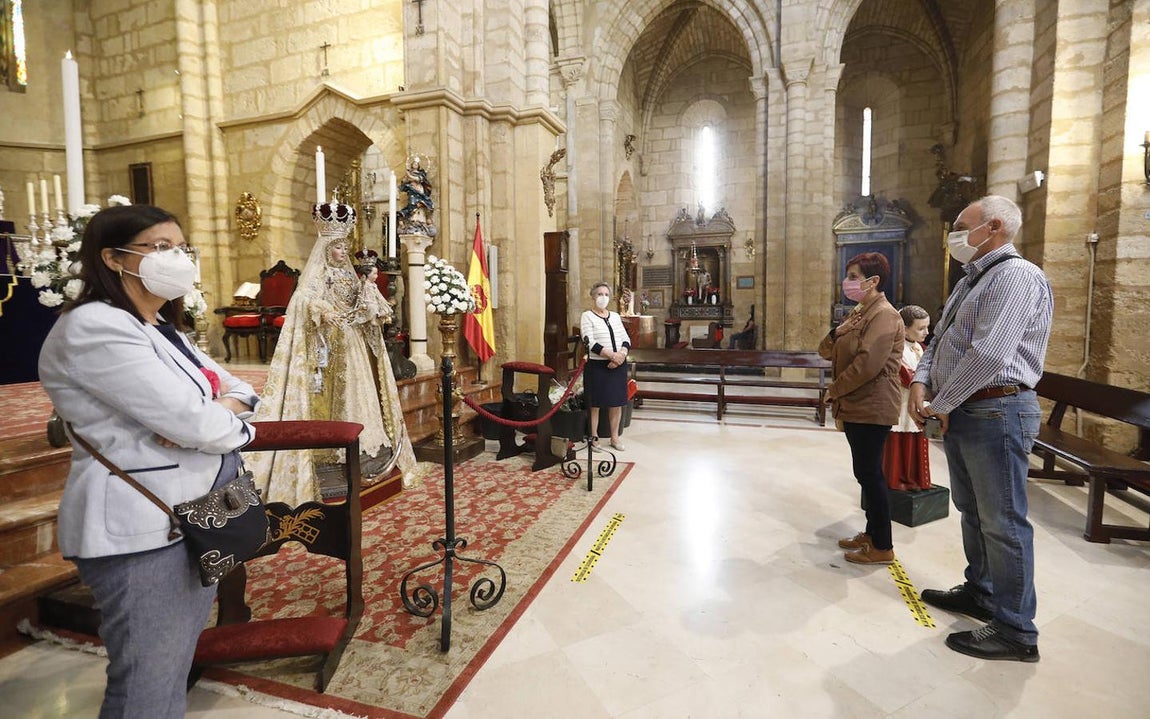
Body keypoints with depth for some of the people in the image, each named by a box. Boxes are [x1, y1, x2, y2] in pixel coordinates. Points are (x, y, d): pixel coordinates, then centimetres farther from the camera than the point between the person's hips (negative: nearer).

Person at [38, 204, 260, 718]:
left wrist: (219, 411, -11)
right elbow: (193, 421, -24)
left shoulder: (162, 329, 15)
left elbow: (241, 394, 12)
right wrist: (231, 423, -2)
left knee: (176, 669, 20)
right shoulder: (94, 328, -16)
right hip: (141, 528, -9)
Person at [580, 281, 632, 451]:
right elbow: (590, 343, -14)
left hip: (618, 365, 5)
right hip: (597, 365, -5)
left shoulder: (615, 316, 13)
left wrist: (621, 355, -12)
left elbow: (626, 339, 8)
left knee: (617, 402, 8)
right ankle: (594, 438, 13)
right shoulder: (587, 316, -3)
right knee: (595, 403, 1)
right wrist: (612, 355, -20)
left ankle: (615, 437, 20)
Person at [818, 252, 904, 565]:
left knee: (870, 474, -3)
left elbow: (867, 365, -25)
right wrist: (838, 332, -8)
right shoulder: (858, 313, 16)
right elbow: (826, 352, 12)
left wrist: (834, 390, -13)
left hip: (872, 408, -9)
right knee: (866, 472, 16)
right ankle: (872, 532, 28)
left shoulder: (884, 315, -15)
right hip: (855, 406, 9)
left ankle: (882, 547, 7)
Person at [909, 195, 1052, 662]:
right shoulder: (971, 281, 17)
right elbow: (941, 340, 19)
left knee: (1002, 521, -1)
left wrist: (940, 404, -15)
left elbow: (989, 354, -24)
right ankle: (979, 594, 36)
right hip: (962, 413, 10)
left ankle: (1015, 632, 12)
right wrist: (921, 382, 1)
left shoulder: (1016, 276, -14)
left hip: (996, 412, -10)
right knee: (973, 512, 20)